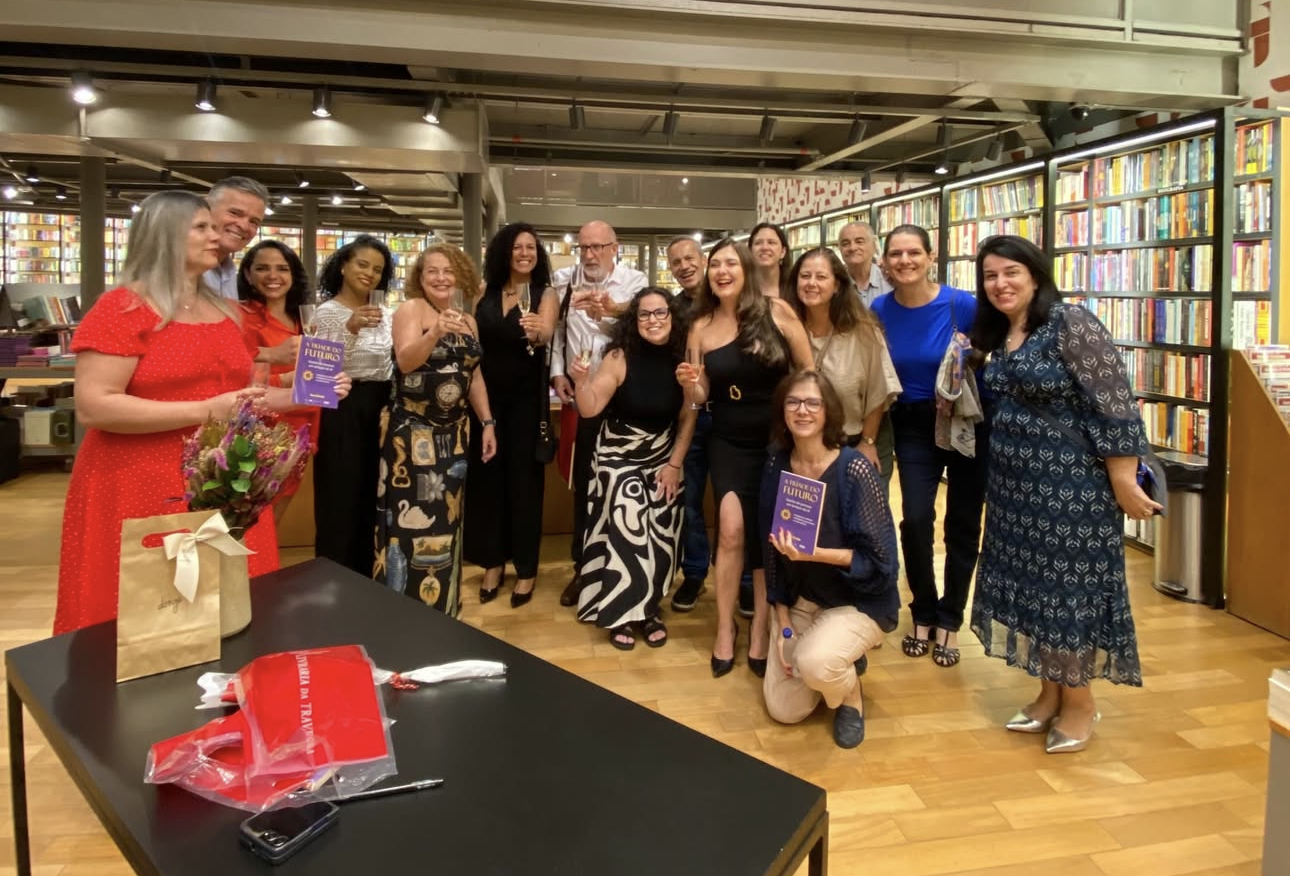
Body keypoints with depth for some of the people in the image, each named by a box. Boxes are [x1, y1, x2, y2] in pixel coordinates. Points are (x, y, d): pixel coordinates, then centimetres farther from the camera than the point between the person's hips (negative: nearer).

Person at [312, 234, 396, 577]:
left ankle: (368, 581, 24)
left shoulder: (385, 314, 12)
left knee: (374, 500, 11)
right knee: (342, 501, -1)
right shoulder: (327, 311, -6)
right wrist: (351, 327, -31)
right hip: (342, 412, -6)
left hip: (379, 411, 6)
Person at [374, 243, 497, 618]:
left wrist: (487, 422, 10)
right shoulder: (410, 309, -7)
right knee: (411, 519, -6)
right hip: (410, 431, -6)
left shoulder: (468, 320, 11)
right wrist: (435, 332, -39)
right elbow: (405, 361, -23)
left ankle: (440, 606, 25)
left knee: (444, 519, 12)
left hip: (453, 432, 6)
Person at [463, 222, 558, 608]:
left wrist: (536, 332, -43)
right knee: (486, 473, 5)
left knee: (523, 476, 2)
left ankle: (526, 568, 13)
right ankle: (493, 561, 20)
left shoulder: (545, 293, -3)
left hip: (526, 395, -3)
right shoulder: (485, 290, 5)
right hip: (486, 393, 3)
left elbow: (546, 334, -21)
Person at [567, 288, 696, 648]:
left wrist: (675, 464, -4)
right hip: (618, 455, -2)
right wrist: (580, 381, -35)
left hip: (663, 457, 3)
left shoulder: (682, 360, -9)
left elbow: (688, 418, -2)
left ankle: (648, 609, 18)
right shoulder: (620, 357, -15)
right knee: (628, 529, -13)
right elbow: (590, 408, -17)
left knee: (661, 532, -2)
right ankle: (622, 613, 4)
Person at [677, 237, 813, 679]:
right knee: (732, 528, -13)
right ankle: (725, 627, 8)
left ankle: (760, 629, 24)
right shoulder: (701, 326, 0)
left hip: (779, 440, -1)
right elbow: (701, 397, 4)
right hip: (728, 443, 1)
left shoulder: (777, 311, -7)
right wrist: (690, 385, -18)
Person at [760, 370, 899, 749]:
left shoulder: (854, 469, -22)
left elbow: (878, 558, -19)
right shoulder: (776, 465, -7)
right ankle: (841, 661, 30)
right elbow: (771, 550, -1)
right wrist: (783, 623, -3)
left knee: (814, 662, -33)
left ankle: (850, 698, 4)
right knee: (784, 710, 2)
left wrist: (816, 554, -33)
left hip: (860, 600, -5)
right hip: (802, 600, 5)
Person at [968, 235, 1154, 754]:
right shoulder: (998, 335, 7)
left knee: (1068, 588, 2)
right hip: (1014, 482, 8)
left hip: (1071, 483, -8)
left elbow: (1115, 406, -18)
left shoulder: (1071, 324, -16)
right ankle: (1050, 693, 29)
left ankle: (1080, 703, 20)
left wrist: (1124, 485, -18)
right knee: (1028, 586, 13)